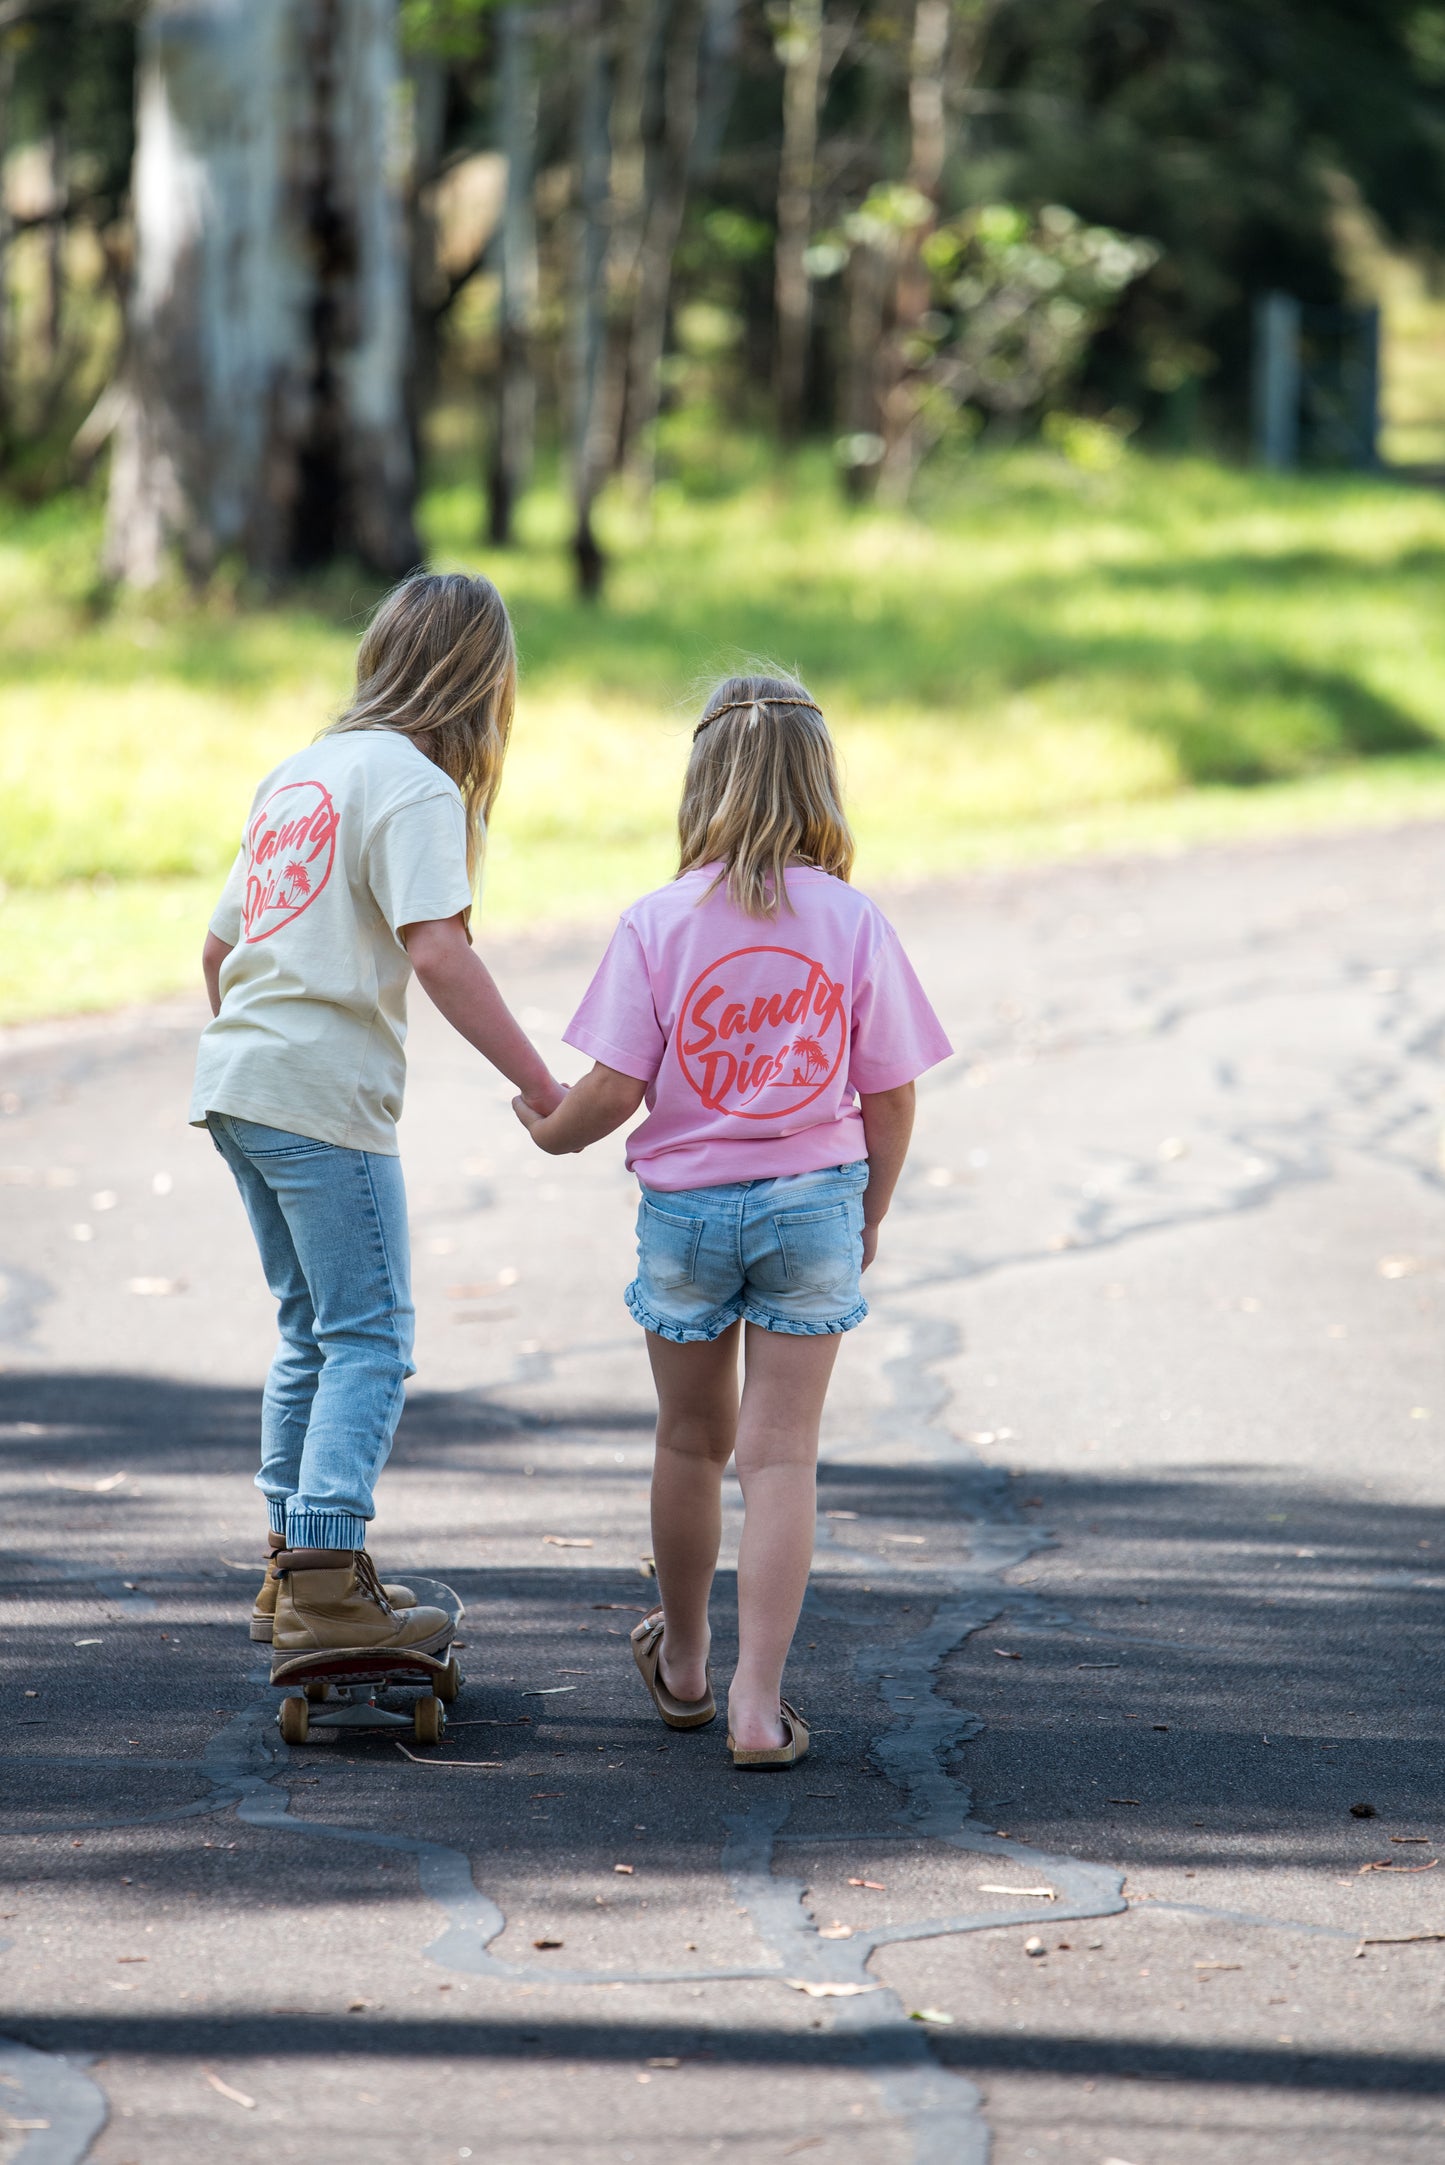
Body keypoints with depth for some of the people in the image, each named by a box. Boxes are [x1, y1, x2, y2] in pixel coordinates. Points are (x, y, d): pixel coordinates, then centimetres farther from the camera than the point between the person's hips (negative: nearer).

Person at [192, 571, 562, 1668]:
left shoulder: (304, 769, 17)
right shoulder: (414, 787, -9)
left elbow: (220, 946, 23)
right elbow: (438, 952, -22)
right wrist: (539, 1085, -22)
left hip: (236, 1081, 9)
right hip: (324, 1095, -9)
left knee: (314, 1331, 17)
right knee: (371, 1340, -6)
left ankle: (298, 1570, 22)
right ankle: (325, 1586, -13)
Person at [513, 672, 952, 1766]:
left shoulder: (659, 923, -9)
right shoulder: (854, 924, -6)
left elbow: (615, 1090, -11)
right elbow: (890, 1101, -1)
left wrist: (551, 1128, 10)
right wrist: (869, 1217, 14)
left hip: (687, 1204, 0)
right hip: (813, 1202, 0)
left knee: (693, 1442, 18)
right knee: (782, 1454, 2)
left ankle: (684, 1664, 36)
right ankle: (759, 1703, -4)